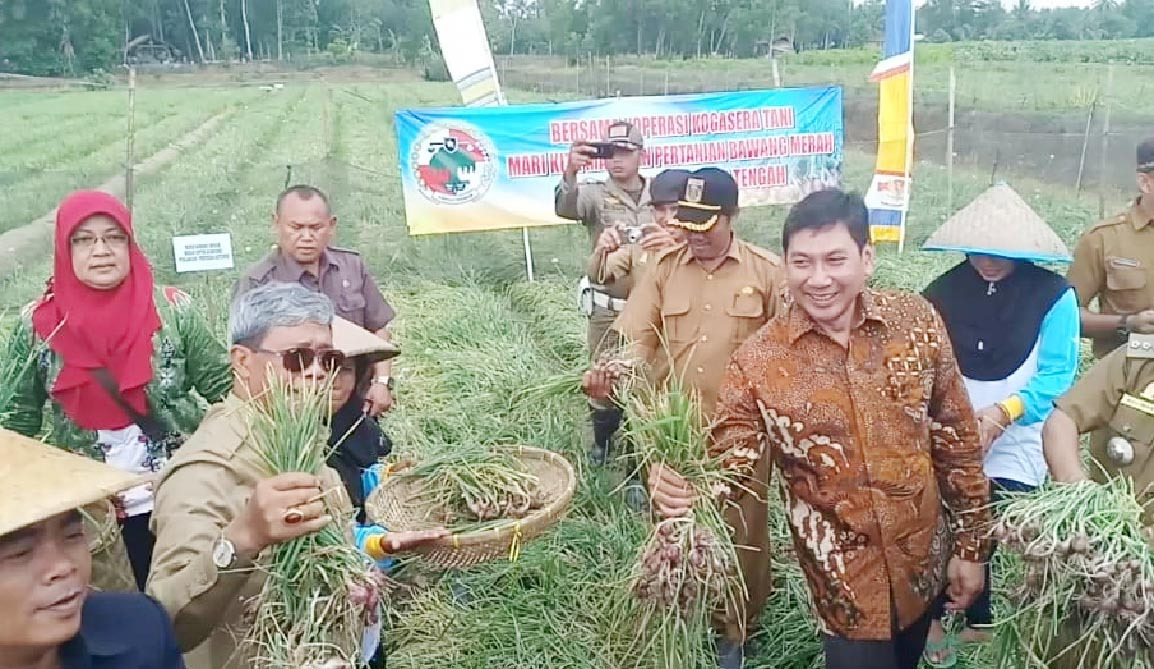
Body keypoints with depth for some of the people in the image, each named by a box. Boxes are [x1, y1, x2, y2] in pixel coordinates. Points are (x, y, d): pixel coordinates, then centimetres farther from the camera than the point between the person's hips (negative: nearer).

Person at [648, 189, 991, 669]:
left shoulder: (916, 323, -9)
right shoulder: (757, 362, -16)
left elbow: (957, 439, -1)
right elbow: (726, 469, -13)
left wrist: (970, 545, 3)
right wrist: (682, 489, -35)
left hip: (924, 566, 3)